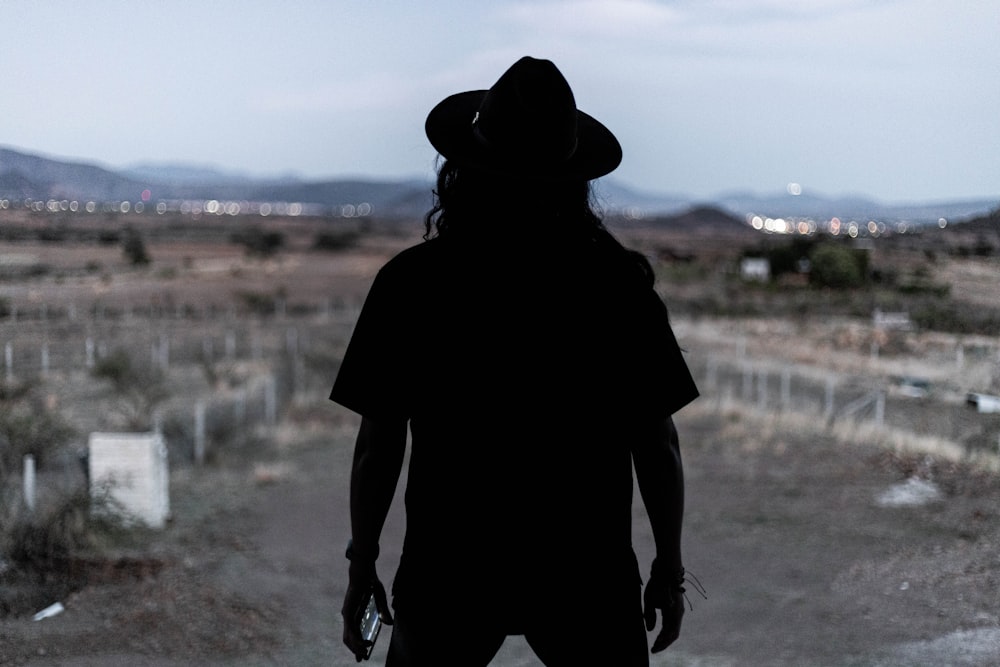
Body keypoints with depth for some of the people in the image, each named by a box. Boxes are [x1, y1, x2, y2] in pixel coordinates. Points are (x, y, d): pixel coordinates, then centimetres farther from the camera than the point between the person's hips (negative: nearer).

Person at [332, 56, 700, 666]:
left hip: (448, 572, 0)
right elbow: (657, 443, -4)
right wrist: (669, 568, 8)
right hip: (588, 574, 0)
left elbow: (378, 444, -7)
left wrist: (362, 568, 5)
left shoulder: (412, 282, -9)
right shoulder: (618, 283, -7)